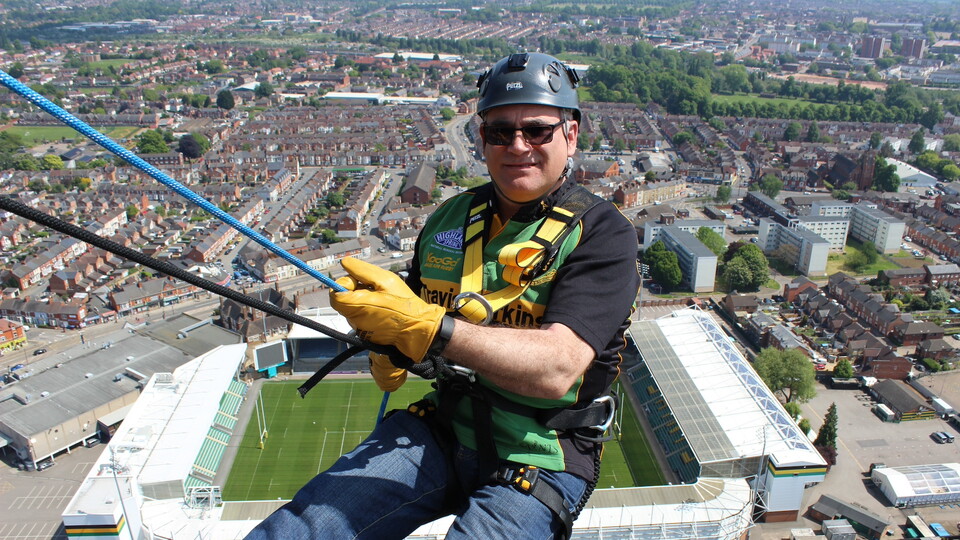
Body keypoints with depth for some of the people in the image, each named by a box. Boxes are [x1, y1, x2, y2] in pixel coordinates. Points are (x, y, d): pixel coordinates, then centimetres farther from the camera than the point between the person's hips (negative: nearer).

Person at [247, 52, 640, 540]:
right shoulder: (451, 218, 8)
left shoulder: (601, 233, -10)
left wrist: (424, 325, -35)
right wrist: (387, 346, -4)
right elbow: (412, 313, 20)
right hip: (441, 430, 3)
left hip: (537, 459, -3)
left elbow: (557, 369, -24)